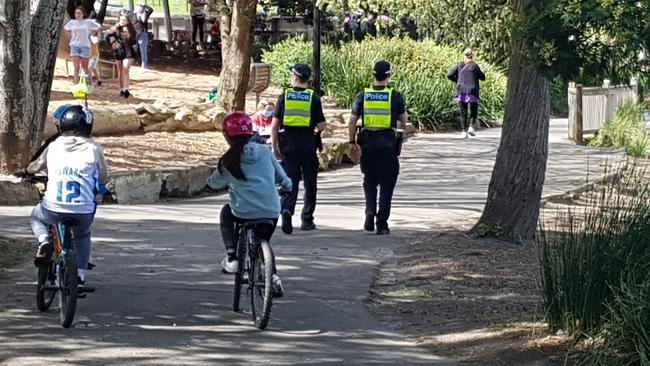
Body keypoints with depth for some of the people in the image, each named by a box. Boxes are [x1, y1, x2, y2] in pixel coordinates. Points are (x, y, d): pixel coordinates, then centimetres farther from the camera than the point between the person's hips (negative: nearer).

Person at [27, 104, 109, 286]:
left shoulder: (53, 146, 6)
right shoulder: (93, 148, 1)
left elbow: (34, 167, 23)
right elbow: (103, 177, 10)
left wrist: (29, 171, 47)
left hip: (53, 210, 0)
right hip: (83, 212, 0)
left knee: (36, 216, 34)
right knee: (83, 236, 34)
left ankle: (44, 241, 5)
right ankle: (80, 276, 24)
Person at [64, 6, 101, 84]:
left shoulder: (88, 22, 0)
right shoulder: (72, 22, 6)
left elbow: (98, 27, 10)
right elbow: (65, 27, 25)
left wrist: (90, 33, 4)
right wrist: (71, 33, 13)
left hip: (85, 46, -1)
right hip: (75, 46, 1)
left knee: (85, 67, 6)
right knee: (76, 67, -6)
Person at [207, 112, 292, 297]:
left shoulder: (229, 161, -5)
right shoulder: (265, 152, 3)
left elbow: (214, 183, 10)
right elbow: (282, 178, 12)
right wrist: (287, 185, 34)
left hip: (244, 213, -3)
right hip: (272, 212, 3)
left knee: (226, 213, 31)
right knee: (263, 240, 30)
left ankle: (231, 255, 15)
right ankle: (273, 276, 10)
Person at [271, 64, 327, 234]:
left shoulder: (284, 96, 1)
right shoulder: (313, 97, -1)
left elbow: (275, 124, -1)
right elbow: (322, 125, -4)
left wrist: (274, 145, 7)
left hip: (288, 143, 1)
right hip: (308, 143, 0)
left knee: (290, 180, 0)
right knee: (309, 183, 11)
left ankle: (287, 209, -26)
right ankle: (307, 220, 16)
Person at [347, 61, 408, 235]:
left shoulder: (363, 95, 2)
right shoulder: (395, 96, -3)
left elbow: (352, 121, 2)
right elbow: (404, 119, 6)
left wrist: (352, 143, 10)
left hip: (367, 142, 2)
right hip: (388, 143, -2)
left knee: (369, 180, 18)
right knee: (386, 183, 5)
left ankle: (370, 211, -5)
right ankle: (382, 224, 3)